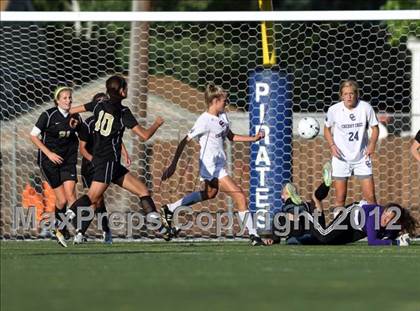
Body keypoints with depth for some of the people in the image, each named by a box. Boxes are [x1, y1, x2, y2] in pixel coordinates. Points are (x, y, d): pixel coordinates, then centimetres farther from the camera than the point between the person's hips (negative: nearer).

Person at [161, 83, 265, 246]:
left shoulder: (222, 116, 7)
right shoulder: (204, 121, -18)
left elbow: (231, 136, 18)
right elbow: (184, 142, -17)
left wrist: (254, 138, 5)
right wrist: (173, 165, -20)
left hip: (219, 164, 10)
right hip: (211, 167, -10)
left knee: (209, 193, 33)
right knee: (240, 196, -14)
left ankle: (170, 209, 46)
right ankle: (253, 235, -12)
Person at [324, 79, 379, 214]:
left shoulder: (365, 107, -9)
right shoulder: (334, 110, -9)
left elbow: (374, 127, 4)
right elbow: (327, 129, 8)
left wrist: (372, 144, -13)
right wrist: (332, 145, -8)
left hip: (362, 157, 0)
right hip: (341, 158, 0)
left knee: (370, 196, -1)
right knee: (340, 198, 4)